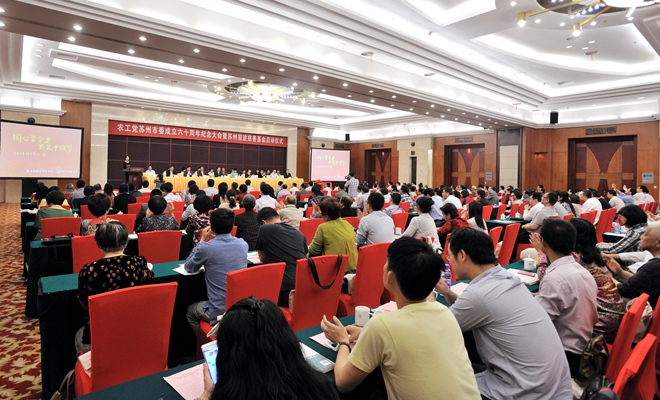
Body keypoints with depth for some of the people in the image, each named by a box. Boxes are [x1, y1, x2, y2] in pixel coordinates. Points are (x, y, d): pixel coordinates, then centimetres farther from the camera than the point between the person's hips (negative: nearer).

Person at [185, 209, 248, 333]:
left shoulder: (206, 248, -18)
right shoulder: (243, 244, -4)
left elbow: (188, 267, 3)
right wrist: (216, 238, 14)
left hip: (219, 313, -5)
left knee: (190, 311, 29)